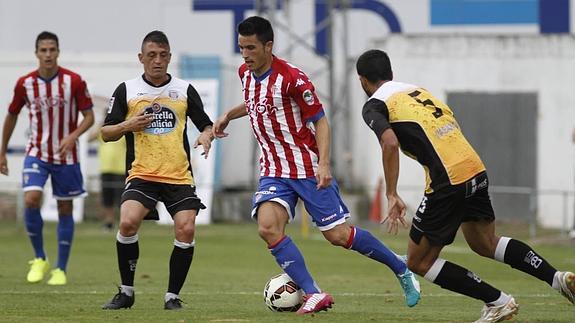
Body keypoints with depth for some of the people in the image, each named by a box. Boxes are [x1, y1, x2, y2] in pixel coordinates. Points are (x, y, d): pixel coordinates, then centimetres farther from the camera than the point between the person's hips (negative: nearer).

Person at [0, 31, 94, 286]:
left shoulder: (74, 81, -10)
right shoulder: (25, 83, -3)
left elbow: (89, 116, -5)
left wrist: (72, 136, -24)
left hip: (66, 155, -1)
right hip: (36, 153, 1)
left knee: (65, 209, 4)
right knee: (31, 200, -18)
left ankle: (60, 270, 14)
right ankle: (39, 258, 1)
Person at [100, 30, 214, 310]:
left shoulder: (184, 90, 8)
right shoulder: (126, 91, 6)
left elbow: (206, 125, 13)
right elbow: (106, 133, 8)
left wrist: (206, 136, -10)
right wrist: (128, 125, -12)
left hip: (179, 176, 1)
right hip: (141, 175, -1)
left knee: (186, 229, -15)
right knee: (127, 223, -22)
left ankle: (172, 296, 1)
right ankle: (126, 292, -5)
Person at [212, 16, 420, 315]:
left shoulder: (292, 78, -18)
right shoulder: (245, 73, 3)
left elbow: (319, 121, -13)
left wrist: (323, 164, -23)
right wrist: (228, 116, 18)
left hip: (308, 169, -6)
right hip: (273, 171, 6)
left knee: (338, 235, -3)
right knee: (268, 228, -19)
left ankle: (401, 269, 19)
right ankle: (314, 295, -15)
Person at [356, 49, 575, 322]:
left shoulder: (374, 106, 1)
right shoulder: (419, 91, 23)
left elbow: (390, 143, -17)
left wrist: (392, 195, -15)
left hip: (448, 182, -7)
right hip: (476, 169, 7)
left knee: (419, 263, 8)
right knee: (486, 244, 28)